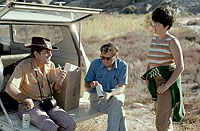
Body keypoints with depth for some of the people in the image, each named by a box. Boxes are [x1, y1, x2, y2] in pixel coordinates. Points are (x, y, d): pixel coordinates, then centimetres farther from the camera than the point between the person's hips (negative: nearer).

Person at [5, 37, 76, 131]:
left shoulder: (51, 65, 8)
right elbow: (10, 88, -17)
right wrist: (27, 100, -18)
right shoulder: (24, 66, -9)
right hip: (29, 106, -5)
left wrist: (58, 81, -9)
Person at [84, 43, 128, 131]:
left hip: (115, 95, 1)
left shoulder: (122, 66, -7)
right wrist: (91, 85, -25)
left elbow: (122, 88, -12)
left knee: (117, 100, -36)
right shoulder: (95, 63, -7)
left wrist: (110, 94, -33)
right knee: (118, 109, -31)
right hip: (97, 97, -1)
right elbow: (86, 85, 1)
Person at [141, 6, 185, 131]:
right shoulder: (153, 40, 12)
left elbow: (180, 67, -16)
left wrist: (166, 86, -20)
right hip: (156, 83, 8)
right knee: (164, 121, 18)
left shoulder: (172, 41, -10)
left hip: (168, 84, -8)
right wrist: (147, 78, 9)